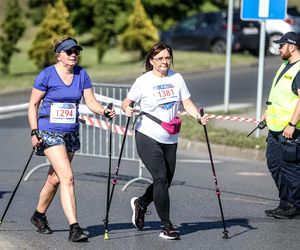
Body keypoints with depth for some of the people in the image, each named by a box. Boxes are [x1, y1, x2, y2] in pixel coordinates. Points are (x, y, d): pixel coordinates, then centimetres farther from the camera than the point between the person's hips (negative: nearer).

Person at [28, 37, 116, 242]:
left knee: (55, 178, 17)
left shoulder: (81, 74, 4)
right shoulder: (46, 75, -8)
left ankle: (39, 215, 39)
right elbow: (33, 104, -3)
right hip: (50, 132, -5)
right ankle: (74, 228, -21)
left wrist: (104, 111, -19)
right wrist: (34, 132, -11)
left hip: (71, 133, 5)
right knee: (67, 177, -18)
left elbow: (91, 102, 2)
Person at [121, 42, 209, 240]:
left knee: (166, 181, 8)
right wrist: (127, 109, -22)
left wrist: (199, 117, -11)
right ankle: (166, 226, -6)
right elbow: (127, 102, 0)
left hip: (170, 139, 5)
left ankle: (141, 203, 37)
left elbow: (187, 103, 5)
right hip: (148, 136, -5)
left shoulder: (176, 78, 6)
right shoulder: (144, 81, -5)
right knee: (161, 178, -13)